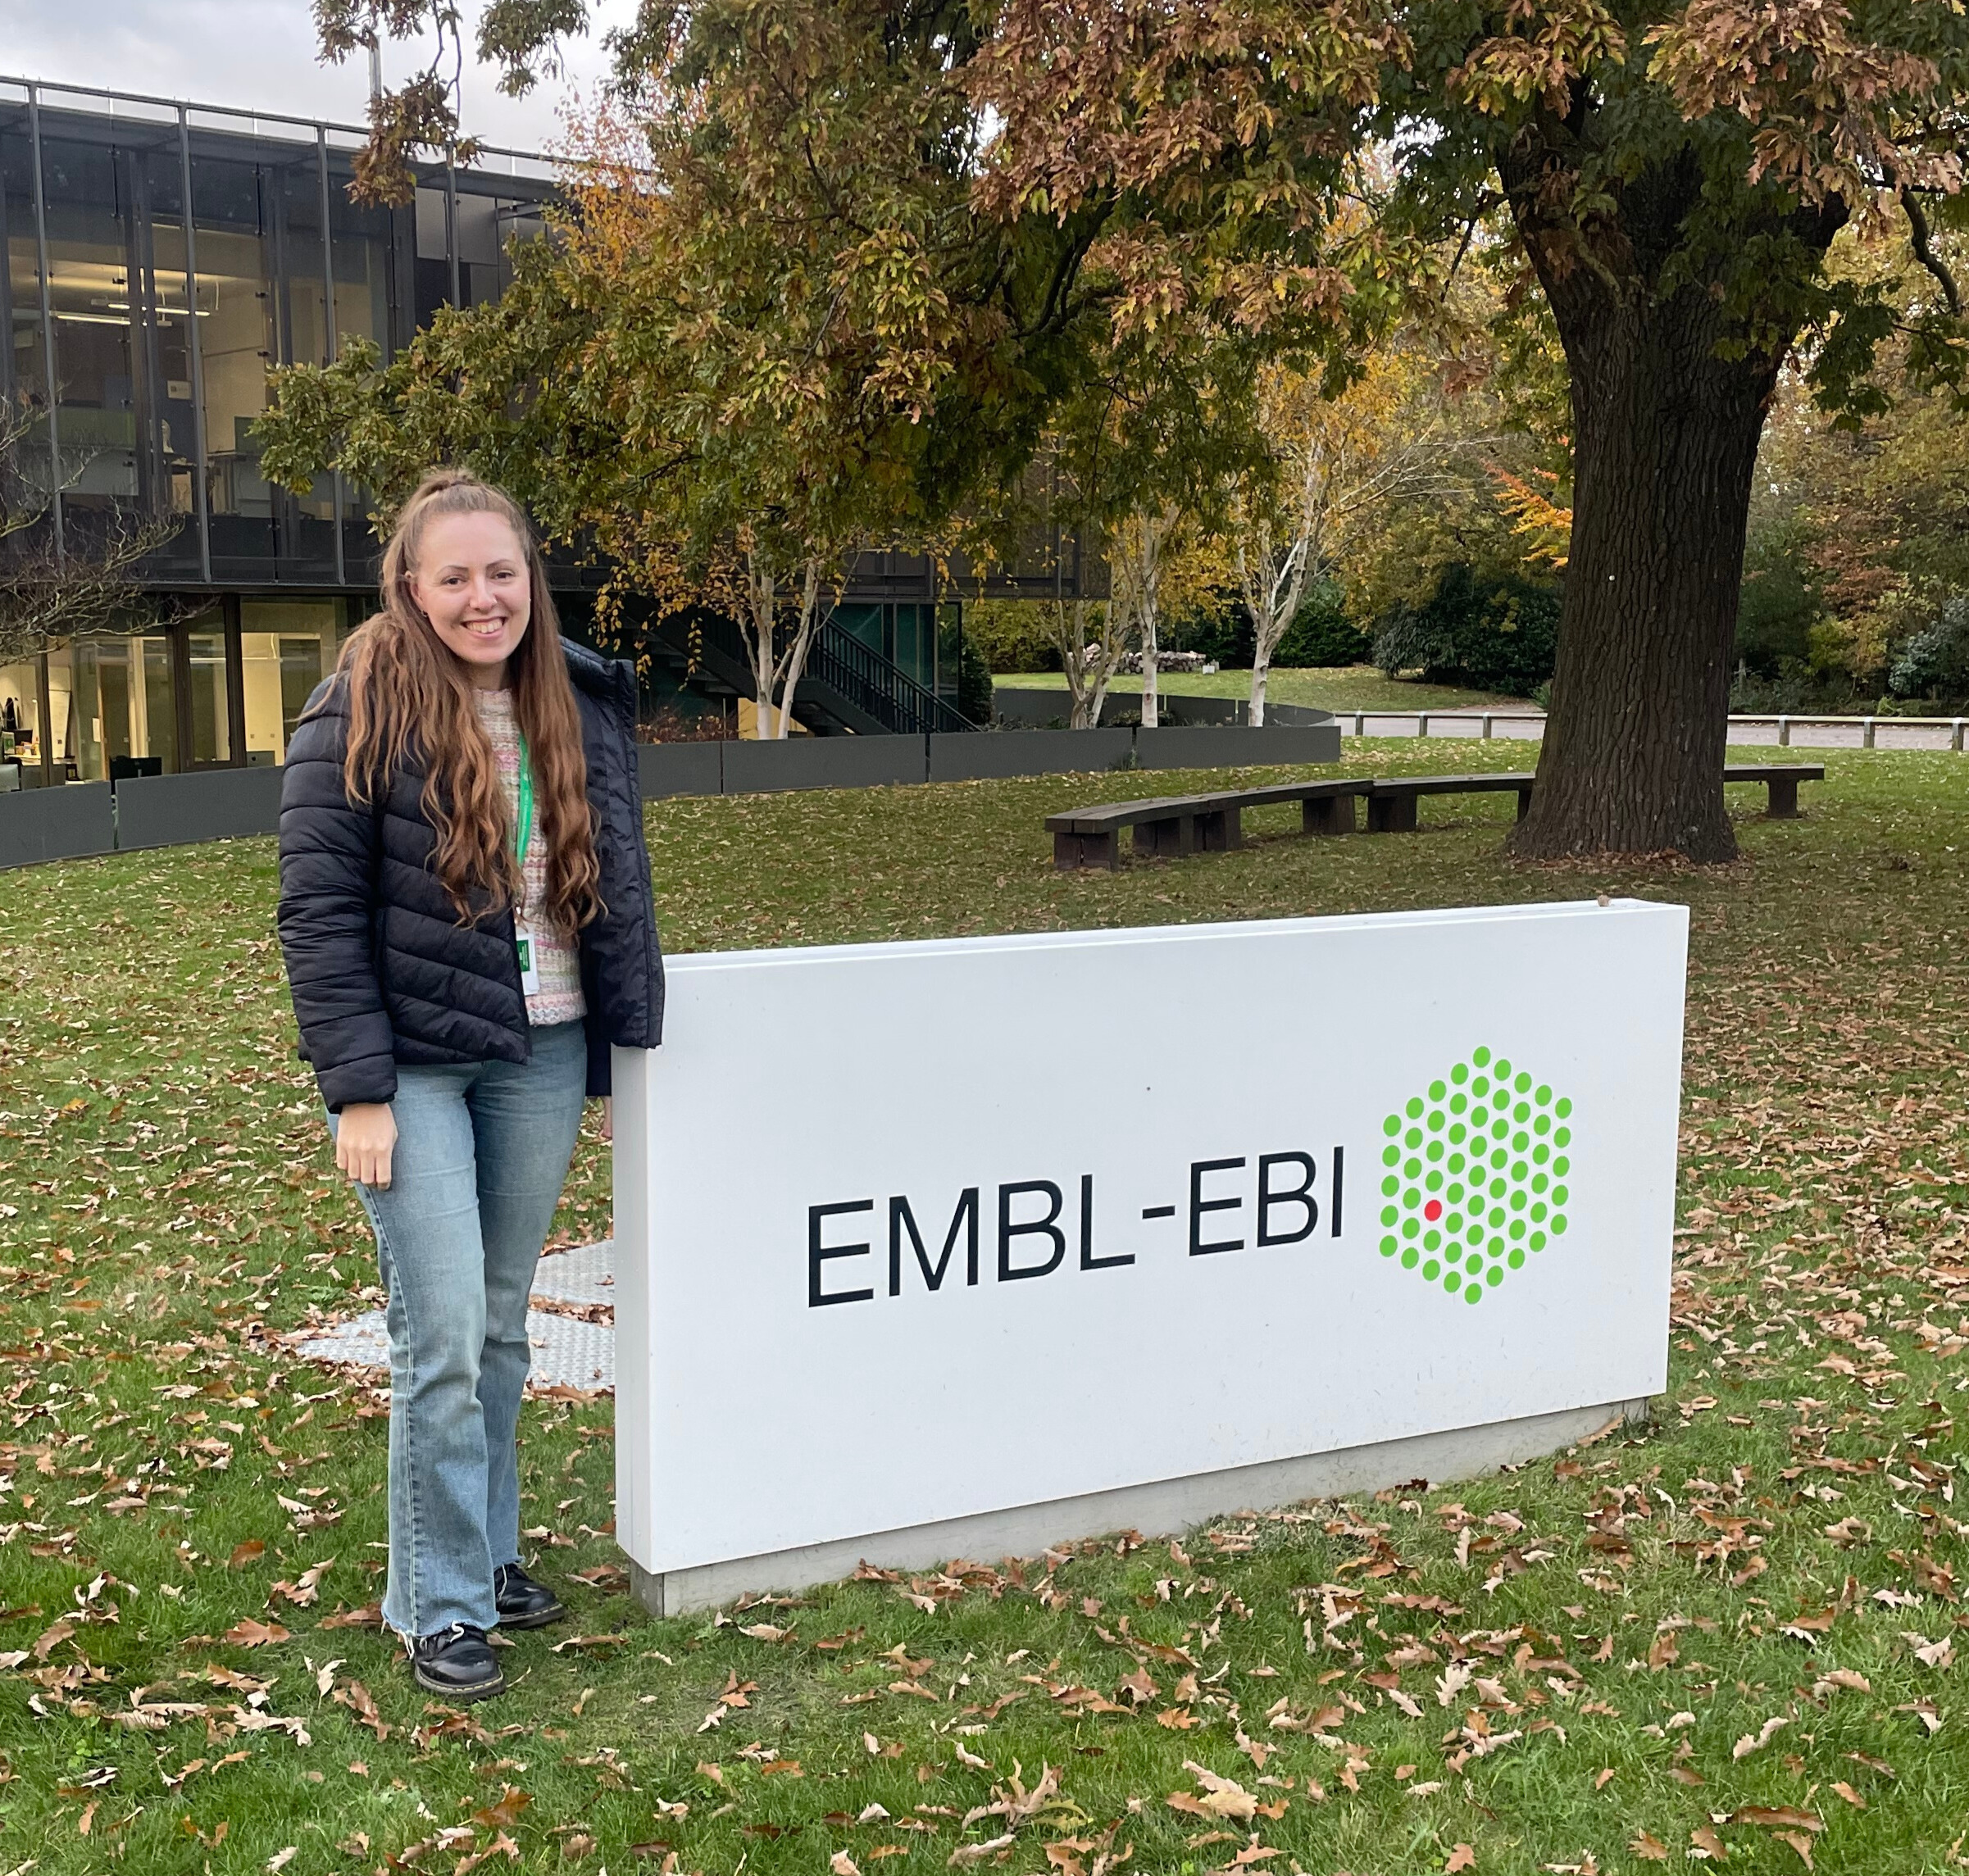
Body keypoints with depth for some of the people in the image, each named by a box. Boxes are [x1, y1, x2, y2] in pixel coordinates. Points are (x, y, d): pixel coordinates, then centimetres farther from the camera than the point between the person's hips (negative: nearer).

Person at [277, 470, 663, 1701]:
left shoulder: (586, 704, 7)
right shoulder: (361, 717, -9)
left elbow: (618, 887, 13)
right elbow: (317, 910, -10)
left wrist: (626, 1050, 10)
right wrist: (358, 1089, -15)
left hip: (543, 1059, 5)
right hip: (414, 1066, -5)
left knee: (503, 1327, 14)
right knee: (445, 1335, -6)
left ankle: (489, 1553, 29)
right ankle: (439, 1604, 9)